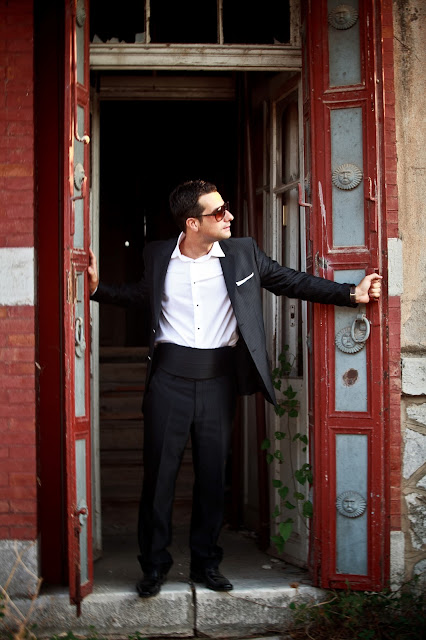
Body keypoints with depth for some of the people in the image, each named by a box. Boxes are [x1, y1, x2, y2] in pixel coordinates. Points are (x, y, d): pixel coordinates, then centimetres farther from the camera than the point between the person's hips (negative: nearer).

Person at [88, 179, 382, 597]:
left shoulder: (243, 253, 1)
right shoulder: (158, 256, 2)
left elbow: (290, 281, 6)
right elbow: (140, 294, 20)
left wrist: (351, 294, -1)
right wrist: (97, 289, 8)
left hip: (218, 378, 1)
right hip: (170, 376, -1)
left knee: (212, 473, 8)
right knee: (159, 470, 2)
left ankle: (205, 563, 21)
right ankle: (154, 565, 15)